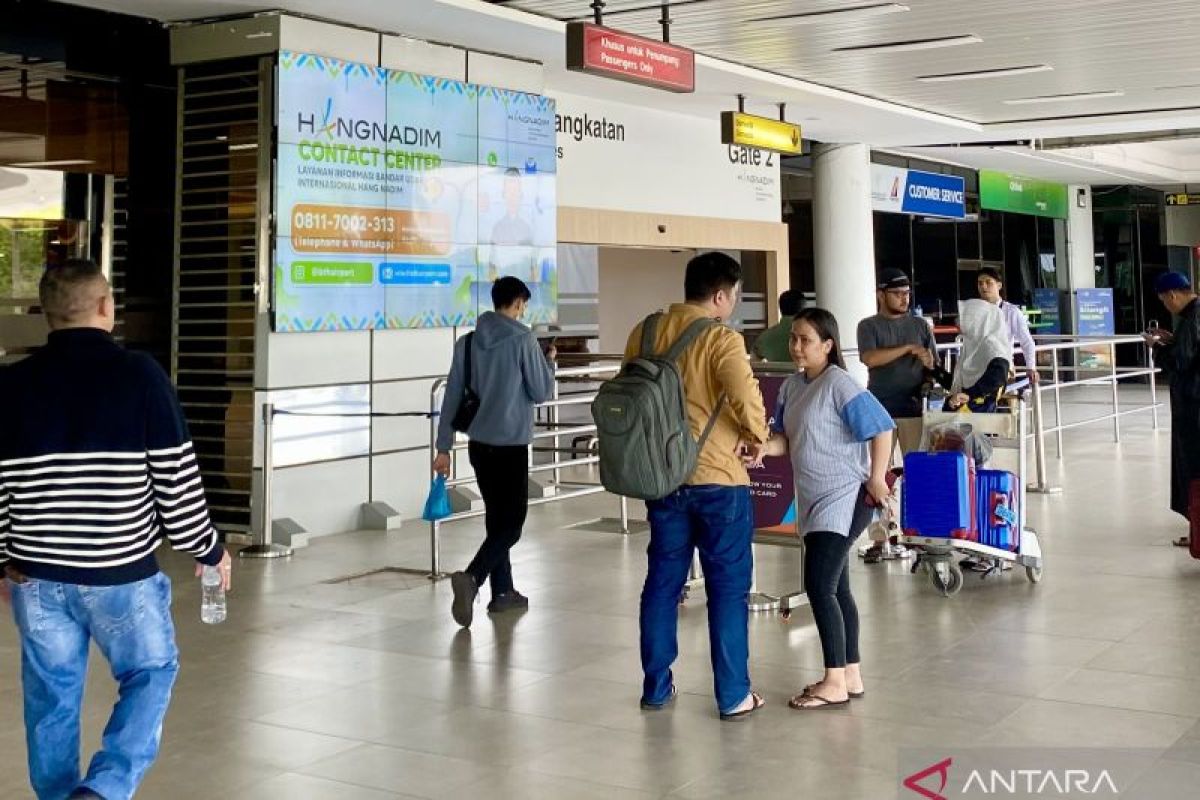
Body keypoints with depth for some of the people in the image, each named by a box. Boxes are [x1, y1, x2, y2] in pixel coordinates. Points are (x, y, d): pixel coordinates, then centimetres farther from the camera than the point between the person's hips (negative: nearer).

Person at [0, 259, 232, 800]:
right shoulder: (141, 376, -10)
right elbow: (177, 477, -8)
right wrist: (208, 549, 5)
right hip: (122, 573, -3)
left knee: (52, 694, 16)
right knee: (151, 673, 15)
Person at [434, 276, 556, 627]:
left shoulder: (467, 342, 5)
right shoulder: (522, 339, -10)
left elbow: (452, 396, 5)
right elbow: (541, 392, -5)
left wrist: (443, 447, 9)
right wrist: (548, 362, 14)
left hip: (479, 445, 6)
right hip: (511, 445, -6)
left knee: (496, 518, 17)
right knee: (511, 523, -3)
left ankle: (502, 591, 21)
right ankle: (471, 578, -22)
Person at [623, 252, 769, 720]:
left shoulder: (644, 333, 4)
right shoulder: (721, 340, -14)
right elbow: (748, 404, -24)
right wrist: (757, 437, -5)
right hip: (717, 479, -5)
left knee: (662, 581, 14)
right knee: (728, 587, 5)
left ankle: (656, 687, 22)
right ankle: (733, 696, 10)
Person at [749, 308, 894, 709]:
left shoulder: (838, 383, -14)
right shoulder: (792, 386, 9)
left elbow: (882, 427, -15)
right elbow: (787, 437, 9)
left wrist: (876, 479, -14)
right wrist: (765, 447, -12)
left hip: (845, 498, -9)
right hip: (814, 501, 9)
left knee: (818, 586, -11)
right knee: (835, 588, 14)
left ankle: (835, 681, -2)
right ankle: (851, 674, 24)